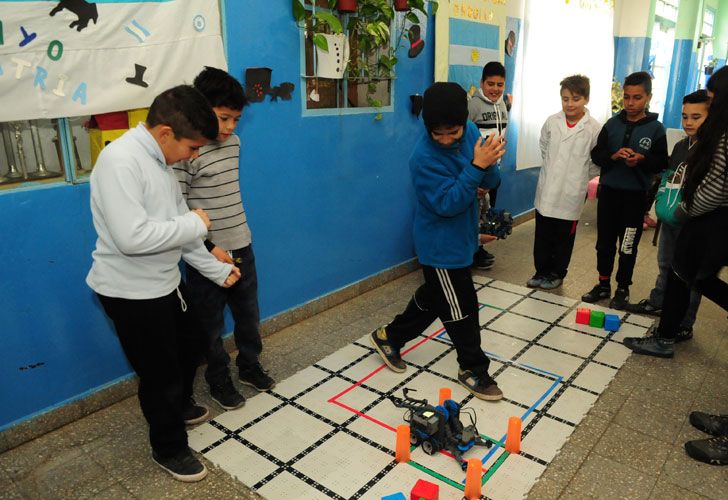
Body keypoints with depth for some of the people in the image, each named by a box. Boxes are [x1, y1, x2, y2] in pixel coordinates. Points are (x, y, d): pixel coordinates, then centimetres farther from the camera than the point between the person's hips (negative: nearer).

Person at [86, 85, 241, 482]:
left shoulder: (158, 161, 5)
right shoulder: (120, 160, -24)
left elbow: (177, 231, 11)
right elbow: (131, 237, -34)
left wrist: (217, 270, 15)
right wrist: (194, 223, -21)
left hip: (164, 283, 9)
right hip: (131, 292, -9)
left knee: (190, 344, 26)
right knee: (160, 372, 6)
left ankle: (178, 406, 53)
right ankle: (168, 449, 31)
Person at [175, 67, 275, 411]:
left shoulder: (233, 143, 4)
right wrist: (210, 247, -19)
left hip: (241, 248, 7)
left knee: (249, 316, 20)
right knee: (211, 325, 12)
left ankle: (249, 365, 42)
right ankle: (218, 380, 33)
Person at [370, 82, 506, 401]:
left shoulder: (470, 132, -5)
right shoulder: (424, 158, -25)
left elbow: (488, 182, -1)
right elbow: (447, 203, -27)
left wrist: (489, 164, -23)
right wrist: (476, 165, -33)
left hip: (459, 239, 8)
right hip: (441, 246, -8)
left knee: (434, 296, 23)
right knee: (461, 309, 5)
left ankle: (389, 337, 42)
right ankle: (473, 368, 27)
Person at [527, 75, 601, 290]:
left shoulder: (594, 128, -9)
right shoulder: (552, 122, -1)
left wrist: (580, 177, 1)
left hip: (571, 194, -2)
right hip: (547, 190, 3)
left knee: (564, 238, 11)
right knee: (542, 236, 11)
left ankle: (557, 274, 27)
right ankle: (542, 271, 26)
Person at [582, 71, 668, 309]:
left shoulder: (655, 128, -4)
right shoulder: (612, 123, 2)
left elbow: (661, 163, -2)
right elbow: (596, 154, 3)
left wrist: (642, 160, -21)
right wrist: (613, 156, -17)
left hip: (635, 195, -2)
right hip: (608, 191, 3)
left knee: (628, 246, 6)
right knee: (604, 242, 11)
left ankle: (623, 288, 21)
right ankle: (603, 284, 26)